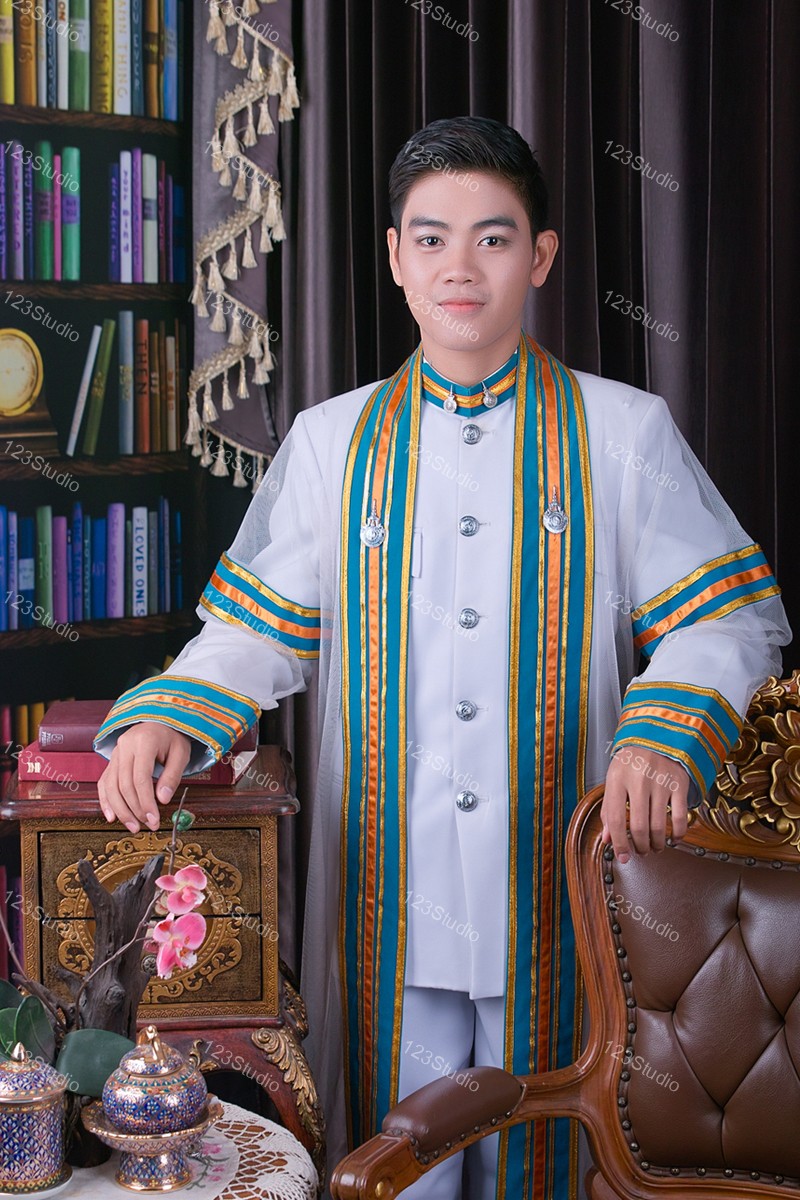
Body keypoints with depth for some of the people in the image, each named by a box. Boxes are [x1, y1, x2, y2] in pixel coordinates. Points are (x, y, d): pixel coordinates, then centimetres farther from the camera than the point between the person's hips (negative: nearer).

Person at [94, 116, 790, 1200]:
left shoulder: (623, 433, 3)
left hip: (560, 891, -1)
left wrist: (664, 736, -20)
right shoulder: (330, 443, 8)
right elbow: (260, 629, 8)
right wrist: (168, 717, -11)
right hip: (391, 897, 1)